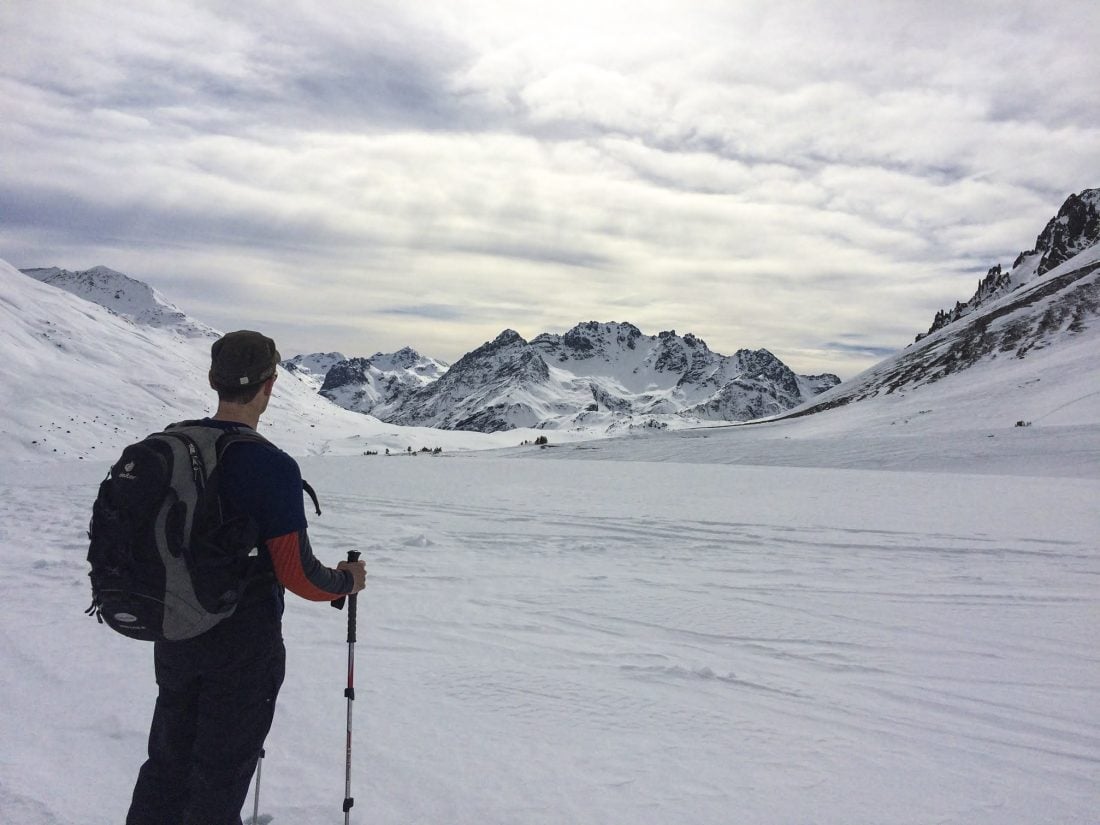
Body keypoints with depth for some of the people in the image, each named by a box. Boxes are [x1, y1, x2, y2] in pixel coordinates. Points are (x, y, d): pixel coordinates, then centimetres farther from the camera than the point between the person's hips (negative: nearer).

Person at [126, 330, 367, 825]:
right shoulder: (272, 467, -23)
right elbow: (298, 575, -21)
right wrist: (347, 581, -1)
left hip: (173, 635, 6)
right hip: (244, 642, -6)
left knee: (168, 763, 22)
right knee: (221, 771, 12)